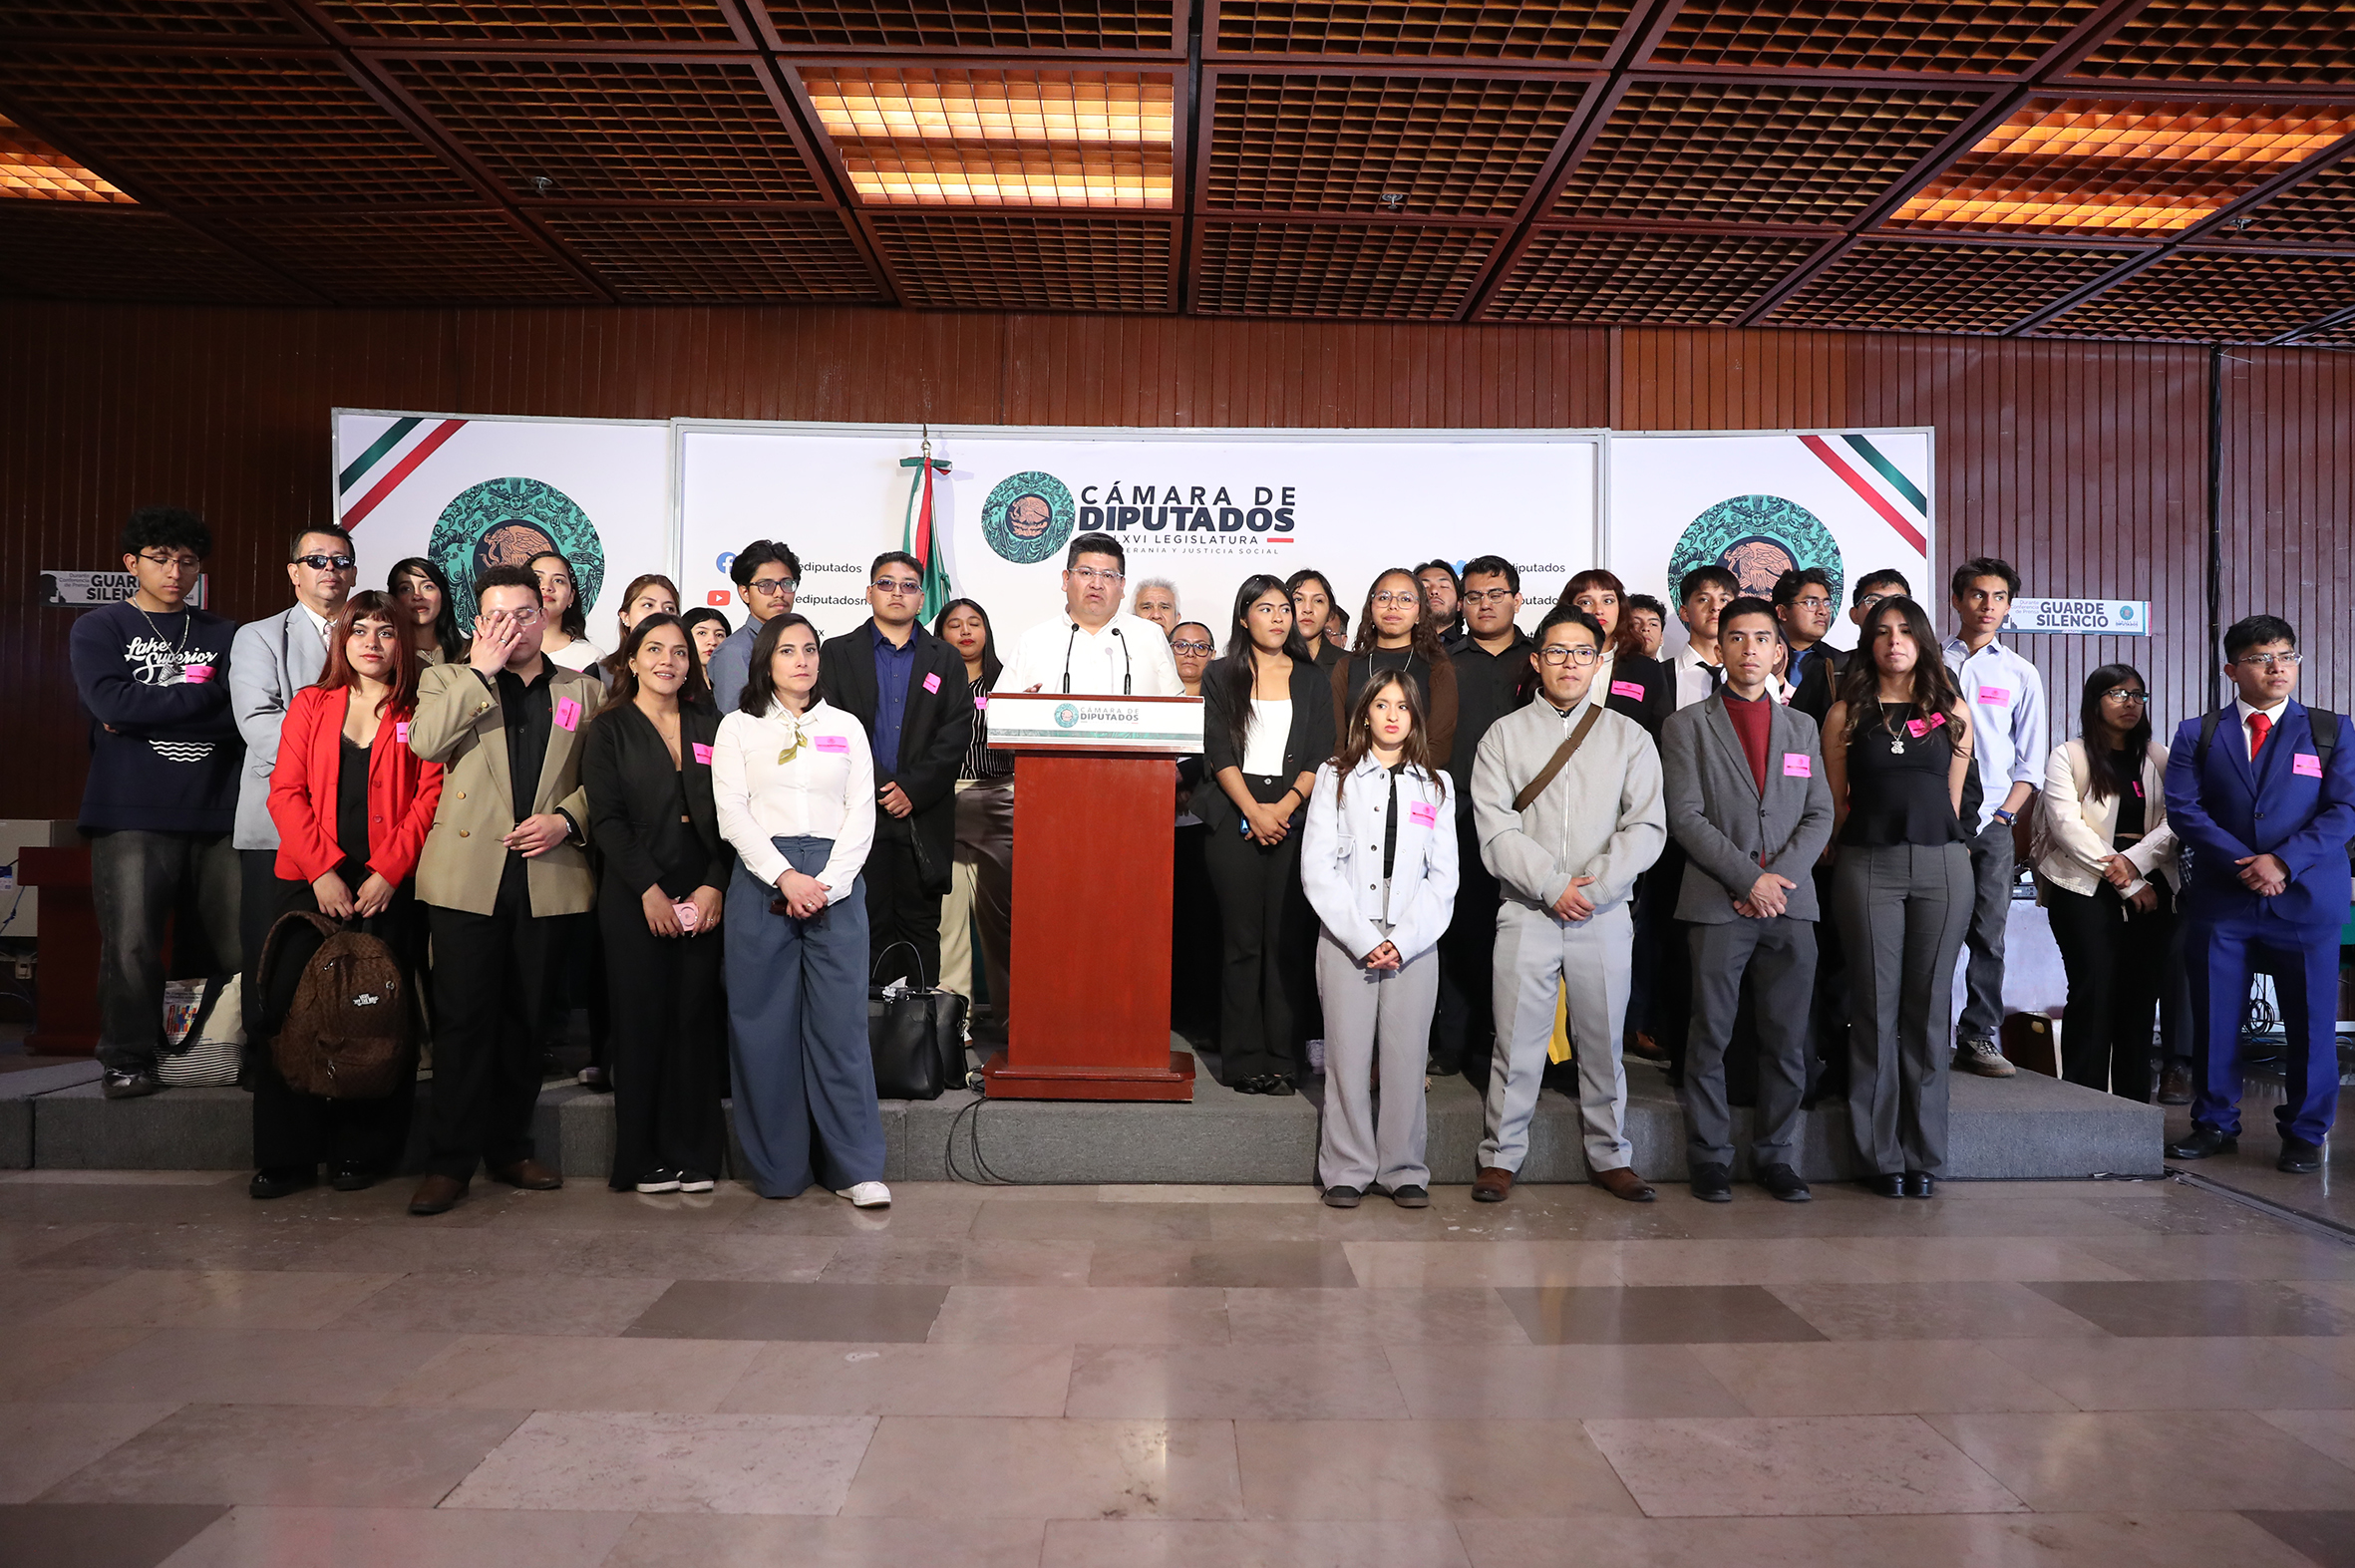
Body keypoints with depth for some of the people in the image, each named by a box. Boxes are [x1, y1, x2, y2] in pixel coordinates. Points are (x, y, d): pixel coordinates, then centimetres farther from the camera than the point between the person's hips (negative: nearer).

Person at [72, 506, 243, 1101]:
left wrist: (149, 713, -5)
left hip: (218, 813, 2)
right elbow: (112, 703, -8)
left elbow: (247, 716, 1)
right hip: (133, 816, -1)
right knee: (131, 944, -5)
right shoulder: (98, 630, 11)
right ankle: (129, 1061, 7)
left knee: (244, 943, -2)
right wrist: (204, 694, -3)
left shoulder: (223, 635, 15)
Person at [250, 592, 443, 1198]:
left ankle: (362, 1151, 12)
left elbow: (431, 797, -2)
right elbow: (286, 792, 5)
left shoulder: (420, 712, 6)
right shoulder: (310, 705, 13)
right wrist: (322, 870, -8)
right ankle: (287, 1158, 9)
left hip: (389, 887, -2)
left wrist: (387, 872, -11)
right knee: (286, 1008, -2)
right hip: (309, 881, 2)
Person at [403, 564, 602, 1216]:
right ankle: (451, 1162, 7)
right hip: (467, 874, -2)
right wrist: (482, 668, -9)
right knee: (463, 1018, -2)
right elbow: (425, 741, -11)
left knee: (527, 1017, 10)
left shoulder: (583, 690, 14)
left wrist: (565, 819, -9)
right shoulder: (448, 680, 10)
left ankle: (509, 1148, 22)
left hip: (548, 875, 2)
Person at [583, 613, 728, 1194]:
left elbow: (728, 815, 7)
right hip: (635, 899, -2)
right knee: (641, 1022, 0)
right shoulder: (609, 730, 5)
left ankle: (692, 1153, 10)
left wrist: (714, 886, -6)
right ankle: (643, 1158, 9)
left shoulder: (709, 728, 13)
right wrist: (650, 890, -12)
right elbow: (606, 819, -4)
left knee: (695, 1019, 2)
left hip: (703, 896, 2)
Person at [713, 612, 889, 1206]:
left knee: (841, 1021, -4)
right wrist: (786, 878, -11)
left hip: (835, 883, 0)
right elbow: (732, 815, 0)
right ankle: (777, 1168, 10)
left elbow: (862, 815, 7)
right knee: (764, 1022, 1)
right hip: (760, 879, 0)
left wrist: (826, 884, -7)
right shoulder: (738, 728, 10)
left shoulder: (846, 727, 14)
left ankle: (857, 1167, 1)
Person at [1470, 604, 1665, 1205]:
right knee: (1517, 1040, 1)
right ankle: (1501, 1156, 13)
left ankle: (1611, 1157, 23)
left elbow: (1647, 827, 0)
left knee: (1604, 1041, 8)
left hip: (1605, 912, 1)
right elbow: (1495, 830, -4)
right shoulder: (1504, 734, 5)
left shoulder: (1628, 737, 9)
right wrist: (1553, 886, -13)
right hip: (1526, 912, -1)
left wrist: (1594, 886, -11)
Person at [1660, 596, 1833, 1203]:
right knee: (1710, 1038, 0)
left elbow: (1819, 815, 10)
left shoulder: (1802, 726, 17)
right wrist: (1749, 878, -12)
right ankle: (1710, 1158, 11)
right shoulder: (1687, 725, 5)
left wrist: (1780, 876, -6)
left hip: (1790, 903, 3)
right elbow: (1686, 817, -4)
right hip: (1717, 903, -3)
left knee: (1787, 1040, 5)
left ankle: (1774, 1156, 17)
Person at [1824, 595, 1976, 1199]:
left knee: (1927, 1007, 4)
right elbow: (1835, 803, 9)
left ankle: (1924, 1155, 12)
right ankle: (1881, 1156, 8)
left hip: (1941, 866, 1)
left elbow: (1952, 800, 15)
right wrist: (1865, 839, 9)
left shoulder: (1952, 710, 11)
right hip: (1868, 866, -1)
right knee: (1875, 1008, 0)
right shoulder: (1846, 713, 6)